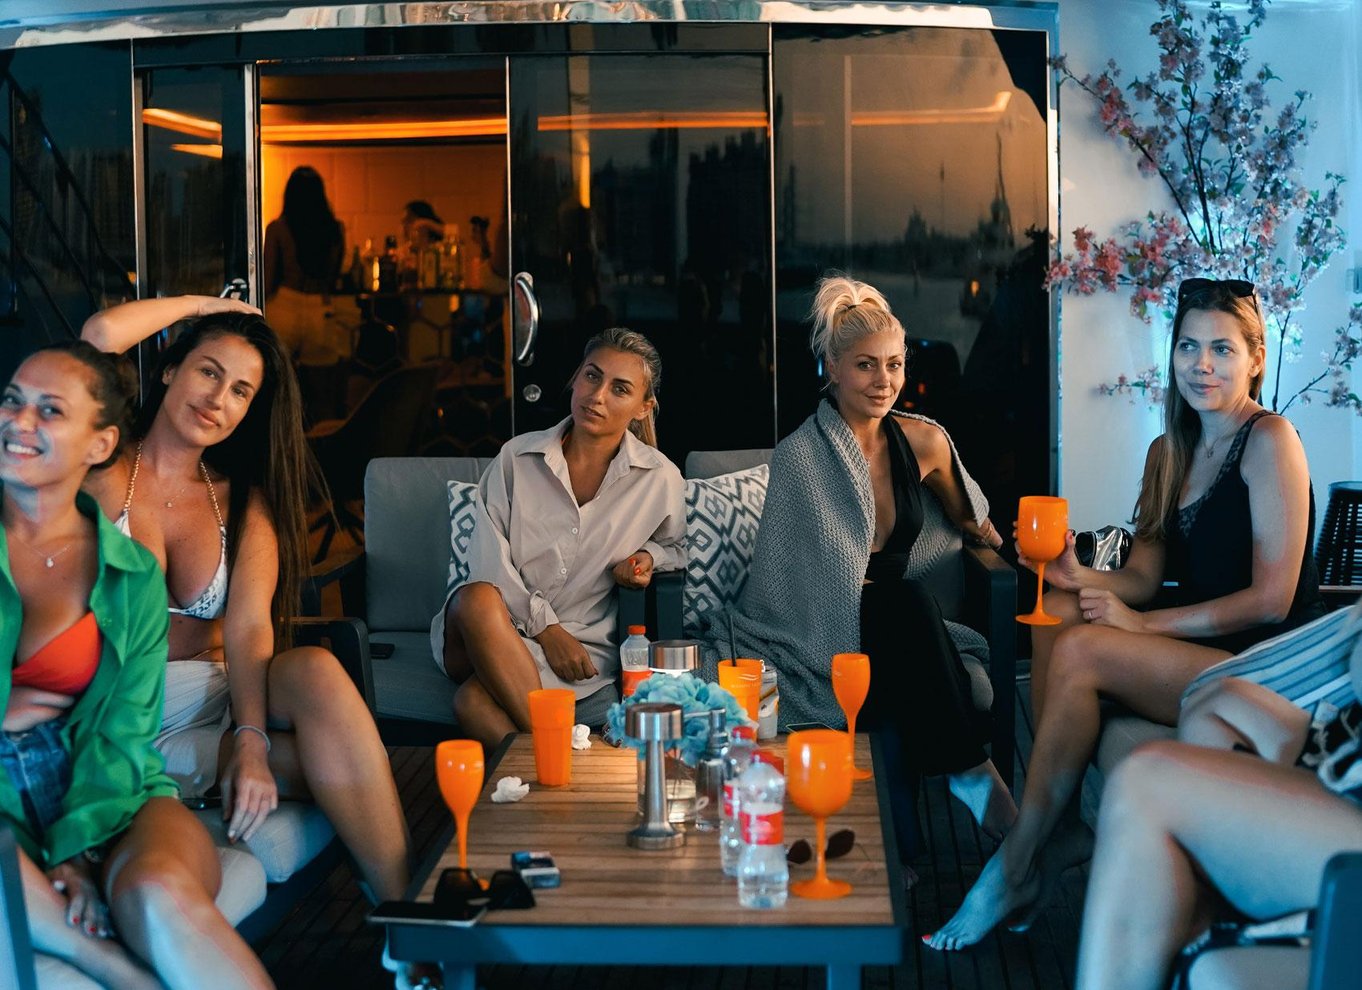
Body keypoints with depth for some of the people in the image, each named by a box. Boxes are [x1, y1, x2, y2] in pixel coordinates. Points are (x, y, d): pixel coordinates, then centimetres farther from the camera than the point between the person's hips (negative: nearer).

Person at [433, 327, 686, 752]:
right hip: (498, 628, 2)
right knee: (477, 599, -38)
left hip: (584, 645, -2)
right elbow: (488, 558, -1)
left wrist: (649, 558, 1)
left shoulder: (659, 478, 5)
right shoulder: (517, 457, 5)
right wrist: (545, 626, -12)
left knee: (475, 699, -34)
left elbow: (673, 547, 26)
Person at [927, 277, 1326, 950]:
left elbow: (1271, 597, -15)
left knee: (1080, 651, -24)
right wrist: (1076, 578, -13)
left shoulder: (1269, 441, -10)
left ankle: (1015, 869, -15)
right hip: (1196, 648, 8)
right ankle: (1063, 826, -14)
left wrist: (1143, 624, -16)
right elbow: (1142, 576, 8)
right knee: (1057, 609, -12)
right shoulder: (1169, 452, 14)